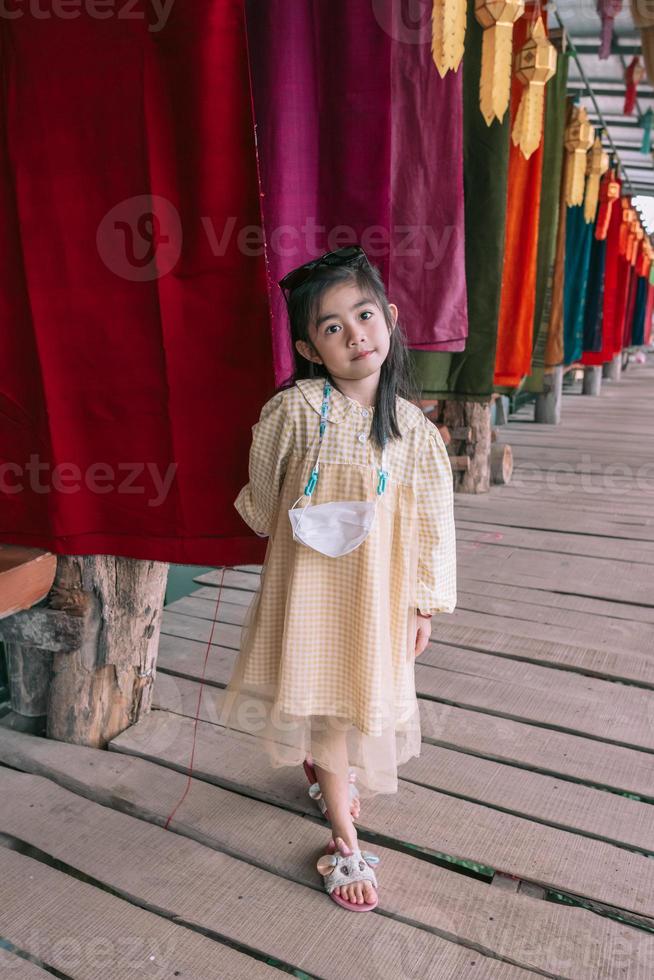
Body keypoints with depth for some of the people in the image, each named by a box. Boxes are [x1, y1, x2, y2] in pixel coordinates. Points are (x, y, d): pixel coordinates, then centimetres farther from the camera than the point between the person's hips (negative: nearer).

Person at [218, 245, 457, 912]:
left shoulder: (413, 429, -8)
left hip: (377, 589, 3)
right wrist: (278, 536, 15)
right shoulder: (293, 411, -17)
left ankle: (319, 762, 55)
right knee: (327, 700, 9)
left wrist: (424, 602, 1)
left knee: (361, 693, 20)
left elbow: (432, 522, -1)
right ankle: (344, 841, 30)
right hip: (311, 582, -2)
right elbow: (262, 494, 1)